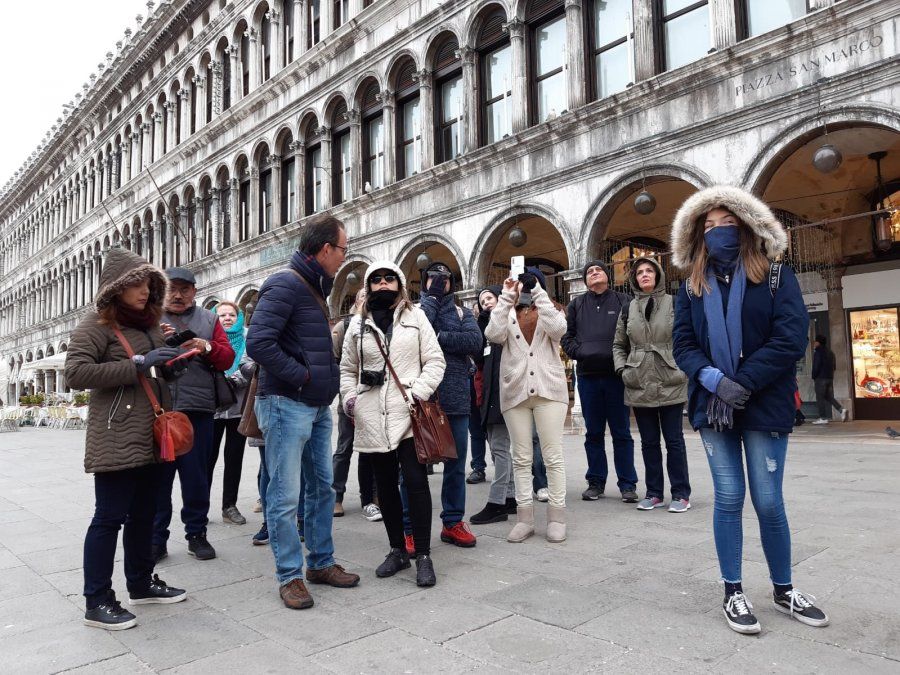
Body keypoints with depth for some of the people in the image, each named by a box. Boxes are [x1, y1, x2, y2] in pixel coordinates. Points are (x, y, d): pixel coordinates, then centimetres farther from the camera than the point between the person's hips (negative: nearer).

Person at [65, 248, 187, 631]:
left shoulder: (146, 323, 18)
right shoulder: (96, 323, -7)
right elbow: (75, 372, -19)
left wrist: (169, 362, 7)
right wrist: (138, 364, -21)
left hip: (149, 438, 8)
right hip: (116, 441, -8)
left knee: (144, 513, 15)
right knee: (110, 517, -3)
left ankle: (140, 583, 28)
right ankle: (97, 602, 8)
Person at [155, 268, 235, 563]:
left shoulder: (208, 319, 14)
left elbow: (227, 358, 7)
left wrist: (206, 347, -11)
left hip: (198, 409, 1)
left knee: (196, 475, 7)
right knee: (158, 475, 4)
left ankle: (196, 533, 20)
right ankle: (156, 539, 16)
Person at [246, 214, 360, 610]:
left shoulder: (315, 287, 15)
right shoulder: (285, 284, -14)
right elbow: (258, 343, -25)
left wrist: (326, 385, 10)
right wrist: (302, 376, -17)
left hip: (318, 406, 10)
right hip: (286, 404, -9)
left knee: (322, 487, 15)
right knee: (285, 495, 1)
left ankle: (321, 563, 28)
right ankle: (289, 576, 14)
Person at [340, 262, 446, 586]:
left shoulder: (416, 317, 8)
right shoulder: (358, 324, 13)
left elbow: (435, 361, 3)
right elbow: (347, 369, 18)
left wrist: (418, 392, -10)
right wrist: (349, 397, 2)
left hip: (408, 414, -2)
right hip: (372, 418, 3)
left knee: (416, 481, -7)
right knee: (385, 484, 10)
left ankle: (423, 555, 4)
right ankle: (397, 550, 23)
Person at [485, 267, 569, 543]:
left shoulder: (550, 311, 12)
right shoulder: (507, 313, 13)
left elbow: (557, 328, -12)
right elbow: (493, 334, -9)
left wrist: (538, 292, -11)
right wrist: (506, 297, -9)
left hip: (547, 389, -1)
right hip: (515, 391, 1)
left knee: (553, 456, 0)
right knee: (521, 458, 5)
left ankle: (556, 517, 6)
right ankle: (525, 517, 11)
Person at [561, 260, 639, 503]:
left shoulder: (623, 301, 5)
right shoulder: (576, 305, 13)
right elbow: (567, 336, 10)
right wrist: (579, 352, -7)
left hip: (616, 374, -2)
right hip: (587, 375, 2)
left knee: (621, 432, 3)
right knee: (593, 432, 9)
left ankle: (628, 484, 11)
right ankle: (596, 482, 18)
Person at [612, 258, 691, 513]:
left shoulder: (673, 304, 1)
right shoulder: (629, 309, 10)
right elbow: (619, 345, 16)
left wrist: (684, 368, -9)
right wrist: (623, 369, 3)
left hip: (670, 384, -3)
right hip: (639, 386, 3)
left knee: (674, 440, 2)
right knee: (649, 441, 10)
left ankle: (681, 494, 13)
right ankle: (654, 493, 19)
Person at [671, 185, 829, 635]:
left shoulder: (776, 276, 0)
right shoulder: (693, 286, 9)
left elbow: (791, 339, -11)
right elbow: (682, 344, 1)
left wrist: (744, 383, -17)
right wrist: (714, 379, -17)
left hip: (764, 405, -2)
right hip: (712, 406, 2)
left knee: (768, 502, 4)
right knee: (728, 498, 5)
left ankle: (784, 591, 26)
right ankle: (733, 593, 18)